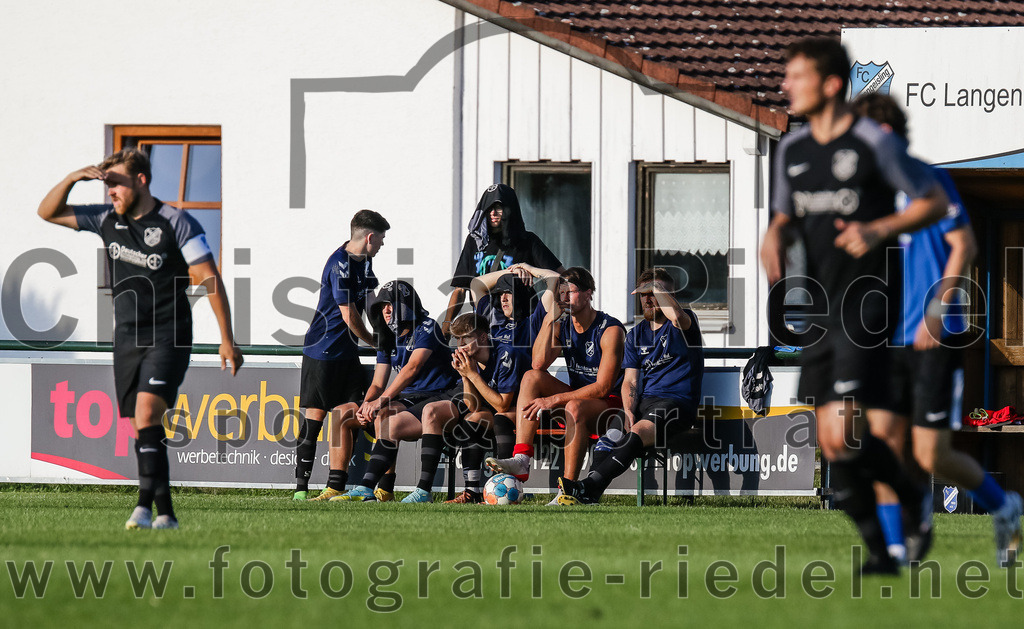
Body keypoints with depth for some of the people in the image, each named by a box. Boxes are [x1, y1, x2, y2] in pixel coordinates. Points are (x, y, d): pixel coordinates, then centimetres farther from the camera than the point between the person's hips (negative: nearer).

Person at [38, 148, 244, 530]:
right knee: (141, 427, 5)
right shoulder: (106, 220, 8)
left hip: (168, 339, -6)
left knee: (146, 412, -23)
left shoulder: (176, 223, -8)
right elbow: (48, 212, 13)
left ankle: (145, 506, -30)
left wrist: (227, 339, -10)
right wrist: (72, 179, -6)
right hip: (127, 339, 6)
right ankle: (165, 514, 11)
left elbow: (210, 280, -7)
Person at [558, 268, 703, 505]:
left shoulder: (685, 322, 1)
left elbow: (676, 316, -27)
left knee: (638, 432, -34)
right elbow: (630, 380, 12)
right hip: (644, 402, 7)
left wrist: (657, 287, -9)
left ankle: (589, 488, -47)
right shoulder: (636, 334, 19)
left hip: (677, 403, -7)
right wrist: (629, 411, -9)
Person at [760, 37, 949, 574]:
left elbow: (934, 203, -2)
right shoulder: (792, 151, 11)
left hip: (867, 302, -7)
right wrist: (775, 236, 1)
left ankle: (911, 498, 8)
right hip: (821, 308, 7)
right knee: (831, 442, 4)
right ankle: (879, 554, 14)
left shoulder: (873, 143, -8)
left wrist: (881, 230, -16)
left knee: (841, 433, -17)